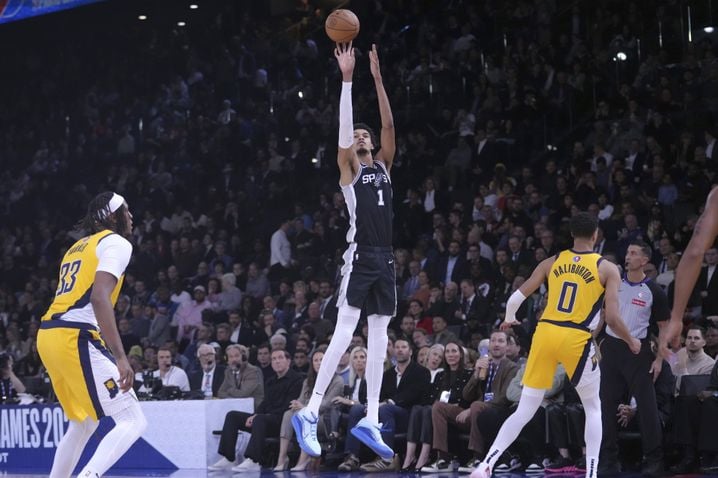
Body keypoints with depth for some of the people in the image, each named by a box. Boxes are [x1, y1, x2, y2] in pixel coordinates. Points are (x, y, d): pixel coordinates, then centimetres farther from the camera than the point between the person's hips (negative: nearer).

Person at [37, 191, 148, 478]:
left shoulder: (78, 247, 25)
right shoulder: (116, 243, -2)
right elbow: (99, 298, -18)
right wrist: (120, 357, -25)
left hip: (48, 334, 9)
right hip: (75, 338, -9)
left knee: (85, 423, 25)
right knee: (133, 421, -9)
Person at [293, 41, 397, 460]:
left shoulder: (384, 166, 17)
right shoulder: (350, 169, 3)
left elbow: (389, 125, 7)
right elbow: (344, 127, -10)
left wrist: (378, 79, 2)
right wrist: (348, 79, -15)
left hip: (386, 258, 6)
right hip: (360, 255, -6)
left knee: (380, 338, 5)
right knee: (345, 331, -14)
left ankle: (370, 421, 8)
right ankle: (310, 412, -15)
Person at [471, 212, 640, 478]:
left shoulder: (552, 262, 11)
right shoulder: (607, 269, 2)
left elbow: (516, 298, 10)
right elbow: (612, 318, -6)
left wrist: (509, 320, 31)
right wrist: (631, 342, 12)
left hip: (545, 333, 3)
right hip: (576, 339, -3)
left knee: (525, 410, 10)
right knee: (593, 408, 16)